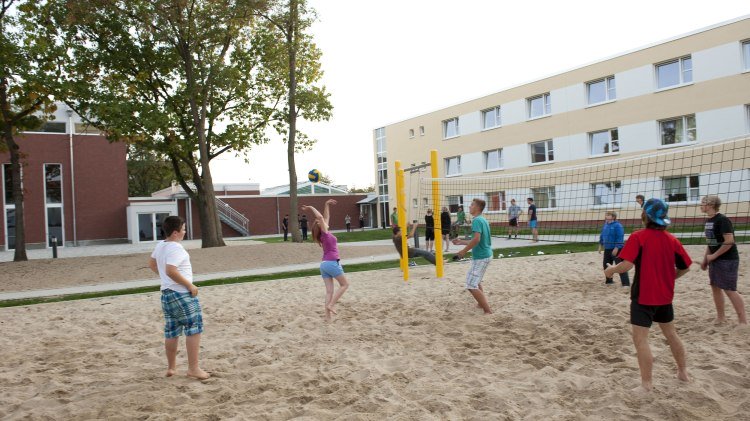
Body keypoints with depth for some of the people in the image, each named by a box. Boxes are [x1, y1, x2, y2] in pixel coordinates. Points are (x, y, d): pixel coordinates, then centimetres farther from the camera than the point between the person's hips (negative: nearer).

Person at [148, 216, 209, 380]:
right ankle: (193, 368, -4)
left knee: (171, 331, 15)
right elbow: (171, 271, -28)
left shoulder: (160, 246, 11)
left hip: (166, 293, 10)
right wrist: (190, 285, -20)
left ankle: (171, 367, 23)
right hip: (182, 294, -9)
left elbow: (151, 264, 25)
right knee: (194, 328, -4)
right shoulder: (175, 248, -18)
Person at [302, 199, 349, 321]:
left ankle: (327, 316, 0)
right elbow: (320, 217, -20)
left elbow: (326, 217, 21)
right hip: (332, 263, -8)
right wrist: (311, 208, -11)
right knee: (345, 284, 7)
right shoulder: (325, 233, -10)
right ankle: (331, 305, -2)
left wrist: (327, 205, 22)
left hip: (324, 264, 8)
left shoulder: (324, 234, 10)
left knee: (329, 291, 4)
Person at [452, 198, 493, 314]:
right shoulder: (483, 220, 13)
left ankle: (488, 310, -9)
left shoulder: (477, 220, -17)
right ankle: (482, 303, 34)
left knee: (471, 285, -10)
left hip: (480, 257, -10)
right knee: (476, 281, 26)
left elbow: (476, 239, -29)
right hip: (485, 254, 10)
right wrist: (462, 242, 22)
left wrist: (464, 251, -20)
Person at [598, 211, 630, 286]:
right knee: (606, 264, 17)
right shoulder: (605, 225, 9)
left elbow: (620, 238, -19)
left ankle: (626, 283, -8)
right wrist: (600, 245, 20)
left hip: (616, 249, -9)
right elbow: (602, 235, 20)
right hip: (607, 249, 9)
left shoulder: (617, 225, -16)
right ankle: (609, 280, 33)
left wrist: (616, 248, -22)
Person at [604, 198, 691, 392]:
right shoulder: (672, 239, 2)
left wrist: (611, 270, -5)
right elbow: (685, 267, 8)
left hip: (643, 297, -7)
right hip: (665, 296, 7)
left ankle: (646, 384, 3)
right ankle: (683, 371, 39)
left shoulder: (638, 237, -15)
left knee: (640, 339, -1)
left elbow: (626, 265, -24)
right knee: (670, 333, 24)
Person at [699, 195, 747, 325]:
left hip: (728, 260, -9)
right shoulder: (709, 220, 8)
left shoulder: (723, 220, -18)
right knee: (715, 286, 11)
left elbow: (729, 242, -24)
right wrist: (705, 259, 14)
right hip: (715, 259, 9)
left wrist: (714, 256, -17)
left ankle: (743, 320, 5)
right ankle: (721, 317, 22)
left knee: (729, 290, -6)